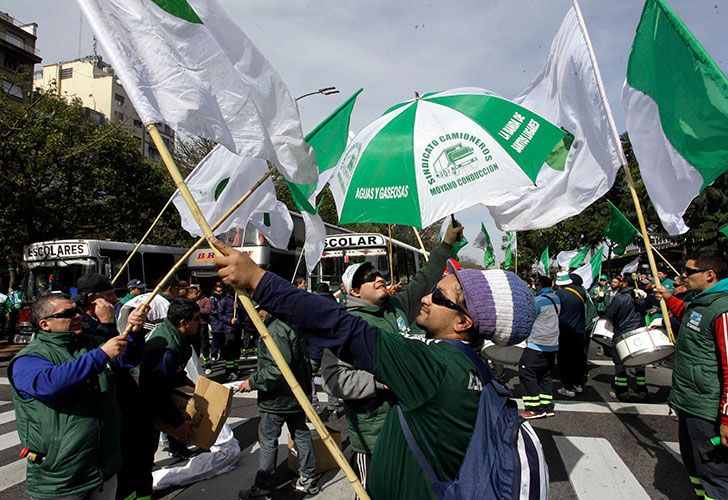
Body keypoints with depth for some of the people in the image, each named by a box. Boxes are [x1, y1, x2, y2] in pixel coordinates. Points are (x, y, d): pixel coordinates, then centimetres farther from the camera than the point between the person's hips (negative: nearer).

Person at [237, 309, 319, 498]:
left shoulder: (275, 330, -24)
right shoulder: (291, 324, 6)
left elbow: (279, 367, -29)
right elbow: (303, 360, 16)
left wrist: (253, 382, -19)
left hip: (277, 398, -9)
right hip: (297, 392, 9)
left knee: (267, 440, 6)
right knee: (301, 434, 15)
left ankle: (263, 485, 18)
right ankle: (308, 479, 25)